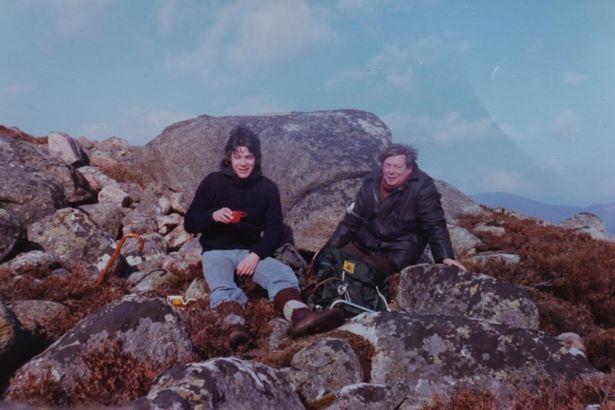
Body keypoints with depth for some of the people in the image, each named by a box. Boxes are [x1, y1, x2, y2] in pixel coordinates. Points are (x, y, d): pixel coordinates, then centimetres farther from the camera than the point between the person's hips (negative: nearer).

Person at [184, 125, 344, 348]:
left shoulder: (267, 187, 3)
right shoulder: (213, 182, -1)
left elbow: (275, 232, 1)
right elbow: (189, 223, 2)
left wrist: (255, 254, -17)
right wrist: (213, 215, -20)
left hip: (251, 251, 2)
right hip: (217, 251, -1)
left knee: (284, 274, -29)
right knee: (222, 287, -35)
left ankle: (300, 316, -57)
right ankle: (235, 327, -64)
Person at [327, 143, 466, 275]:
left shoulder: (422, 187, -14)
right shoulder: (372, 180, 0)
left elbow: (435, 226, -14)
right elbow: (352, 220, 6)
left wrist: (446, 257, -29)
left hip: (400, 252, -5)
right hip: (365, 244, 5)